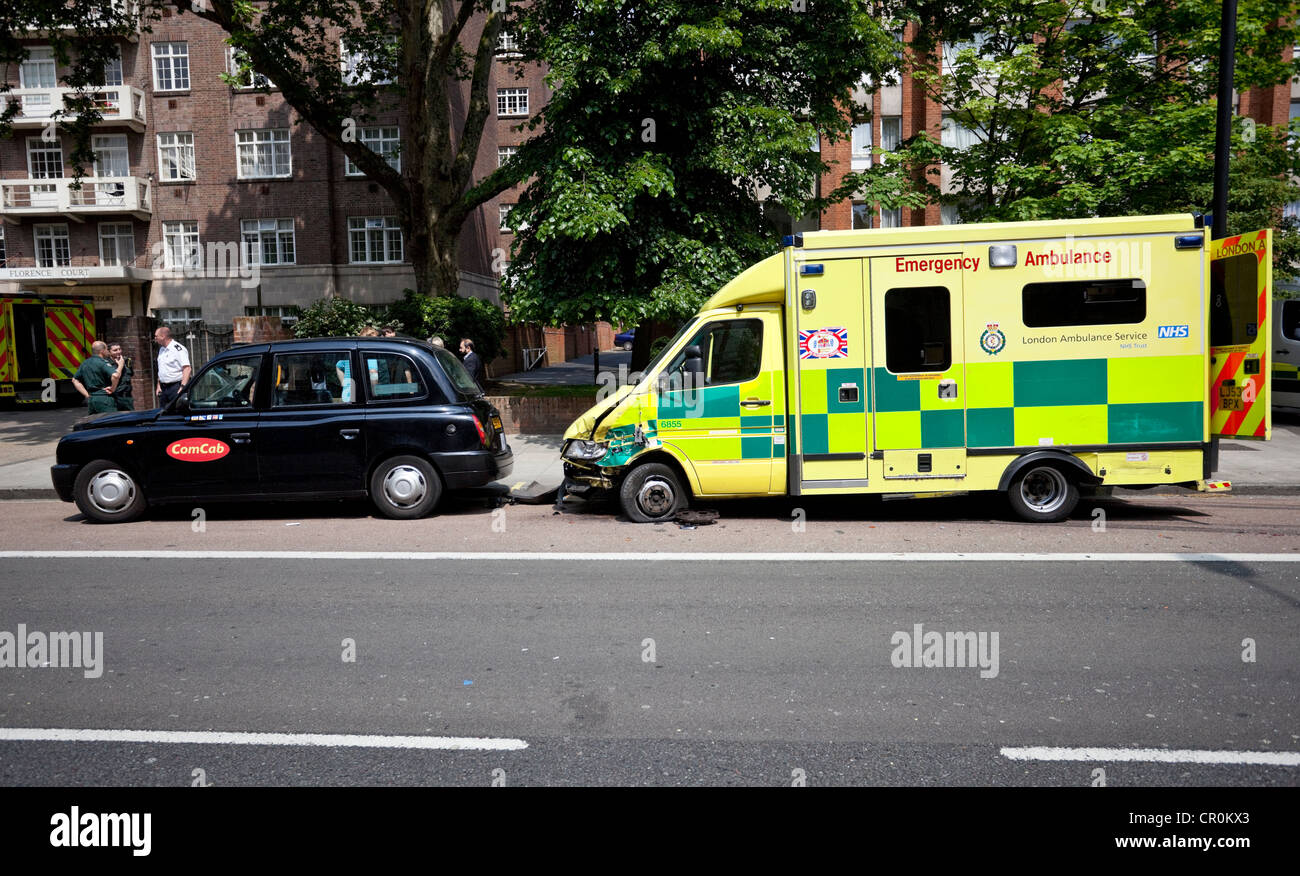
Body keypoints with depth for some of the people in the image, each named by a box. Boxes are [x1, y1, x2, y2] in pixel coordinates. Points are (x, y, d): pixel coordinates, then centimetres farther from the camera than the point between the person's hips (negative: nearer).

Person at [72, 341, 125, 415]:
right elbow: (115, 375, -31)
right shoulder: (103, 363, -13)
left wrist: (87, 395, 15)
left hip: (90, 400, 8)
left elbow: (75, 380, 21)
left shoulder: (84, 364, 14)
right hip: (104, 399, -8)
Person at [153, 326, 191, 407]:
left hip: (176, 387, -9)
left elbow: (187, 368, -20)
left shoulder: (178, 349, -11)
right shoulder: (162, 349, 17)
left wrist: (183, 387, -27)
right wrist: (158, 386, 17)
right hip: (164, 388, 9)